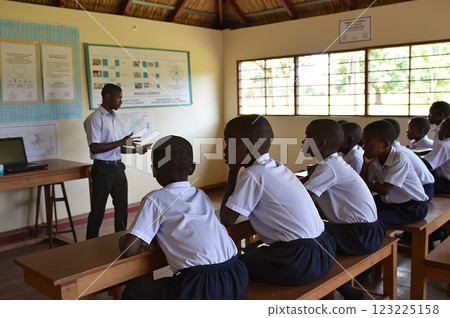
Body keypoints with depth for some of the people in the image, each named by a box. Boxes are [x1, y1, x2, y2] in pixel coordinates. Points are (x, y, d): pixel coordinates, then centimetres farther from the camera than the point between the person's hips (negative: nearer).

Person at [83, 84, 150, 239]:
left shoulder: (114, 118, 13)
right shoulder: (95, 118, -12)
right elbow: (94, 148, -19)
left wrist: (136, 149, 3)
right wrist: (122, 142, -20)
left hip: (118, 167, 7)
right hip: (103, 169, -7)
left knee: (122, 207, 13)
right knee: (98, 210, 2)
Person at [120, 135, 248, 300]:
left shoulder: (155, 200, 2)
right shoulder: (202, 196, 19)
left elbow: (128, 249, -2)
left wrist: (124, 238, 20)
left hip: (202, 287, -6)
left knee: (132, 292, 14)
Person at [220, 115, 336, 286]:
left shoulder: (252, 176, -14)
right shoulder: (278, 167, 11)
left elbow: (226, 219, -10)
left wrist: (233, 170, -5)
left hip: (298, 262, -8)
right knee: (253, 253, 29)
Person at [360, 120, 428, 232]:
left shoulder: (400, 160, -24)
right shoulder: (374, 160, -3)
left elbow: (384, 190, -28)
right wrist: (366, 163, -12)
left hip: (413, 206, -8)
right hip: (389, 201, 8)